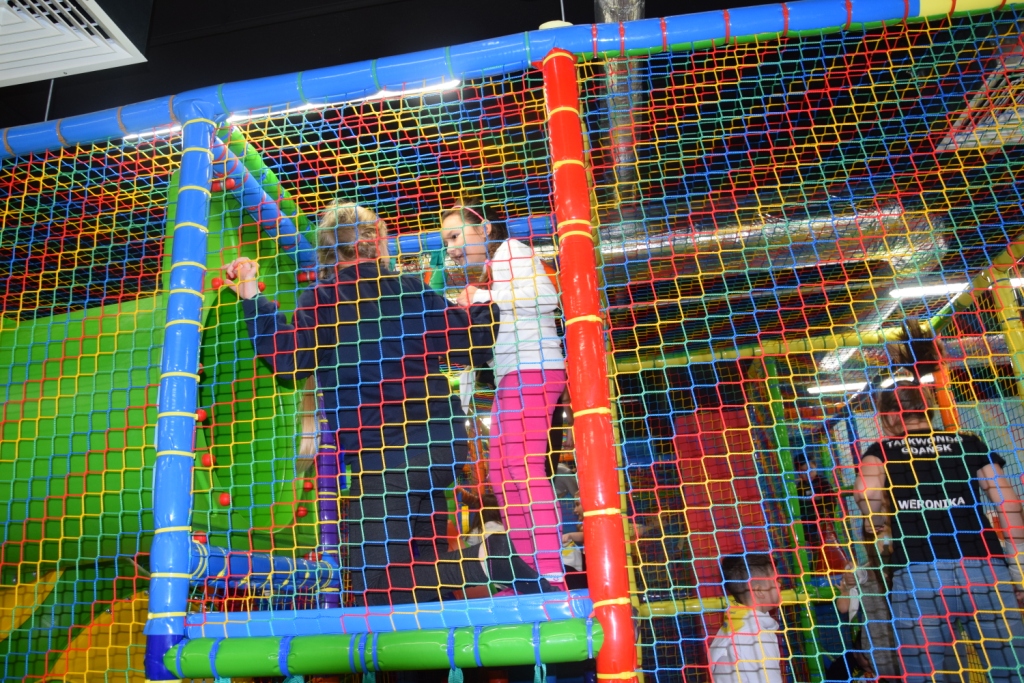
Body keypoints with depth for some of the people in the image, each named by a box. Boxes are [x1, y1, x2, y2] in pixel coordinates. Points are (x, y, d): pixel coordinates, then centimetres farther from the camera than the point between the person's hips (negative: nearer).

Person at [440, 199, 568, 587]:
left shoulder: (510, 250, 0)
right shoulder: (491, 267, 26)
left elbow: (545, 296, -17)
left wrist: (486, 296, -17)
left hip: (531, 369, -10)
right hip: (511, 375, 10)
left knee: (525, 468, -14)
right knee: (501, 473, 7)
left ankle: (554, 574, -10)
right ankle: (532, 571, 12)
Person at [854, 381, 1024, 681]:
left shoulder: (882, 449, 12)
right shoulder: (968, 442, 18)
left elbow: (867, 491, -7)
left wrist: (877, 523, 12)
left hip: (918, 573, -2)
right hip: (985, 566, 2)